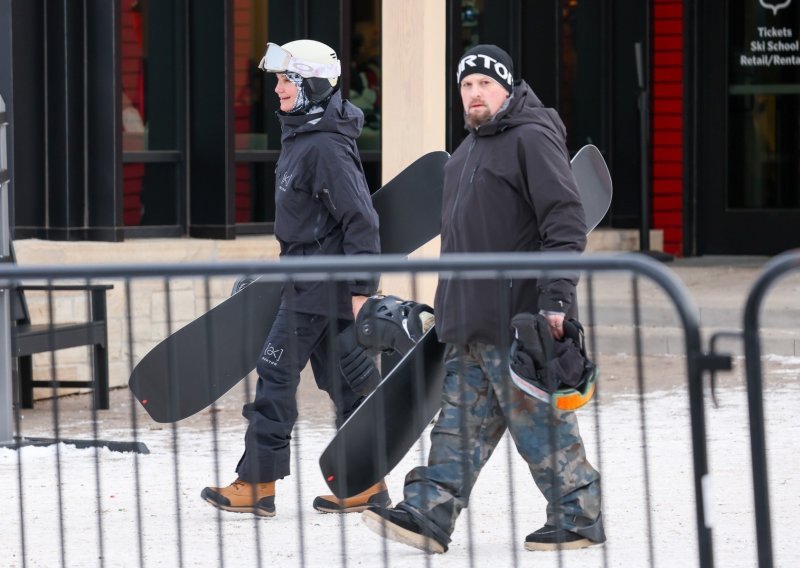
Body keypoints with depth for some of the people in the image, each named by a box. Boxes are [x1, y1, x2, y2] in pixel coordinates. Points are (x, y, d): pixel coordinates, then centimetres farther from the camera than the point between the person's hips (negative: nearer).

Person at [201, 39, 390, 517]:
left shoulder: (326, 147, -19)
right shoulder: (302, 137, 13)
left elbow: (360, 218, -21)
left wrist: (361, 288, -22)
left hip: (317, 286, -10)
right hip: (309, 277, 10)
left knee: (276, 375, -6)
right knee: (343, 379, 11)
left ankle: (257, 484, -2)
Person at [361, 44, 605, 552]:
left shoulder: (532, 138, -11)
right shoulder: (471, 149, 19)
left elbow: (566, 223, -17)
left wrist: (555, 300, -23)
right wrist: (450, 307, 26)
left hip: (519, 318, -9)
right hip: (472, 320, 9)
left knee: (539, 419, -3)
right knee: (462, 419, 6)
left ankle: (579, 517, 7)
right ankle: (430, 514, 4)